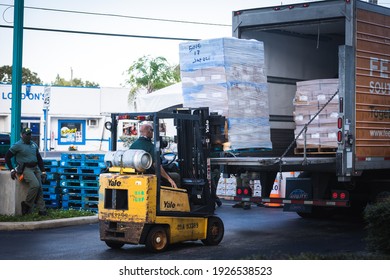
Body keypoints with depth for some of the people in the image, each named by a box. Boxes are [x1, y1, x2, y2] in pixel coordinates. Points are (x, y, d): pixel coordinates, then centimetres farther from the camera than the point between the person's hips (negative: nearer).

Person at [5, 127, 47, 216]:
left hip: (36, 168, 6)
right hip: (25, 169, -6)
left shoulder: (34, 145, 15)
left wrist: (43, 171, 12)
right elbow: (7, 157, 1)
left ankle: (42, 210, -2)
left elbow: (39, 159, 19)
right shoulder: (17, 145, -3)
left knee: (39, 188, -3)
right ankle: (27, 204, -9)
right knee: (35, 185, -25)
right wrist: (12, 170, -5)